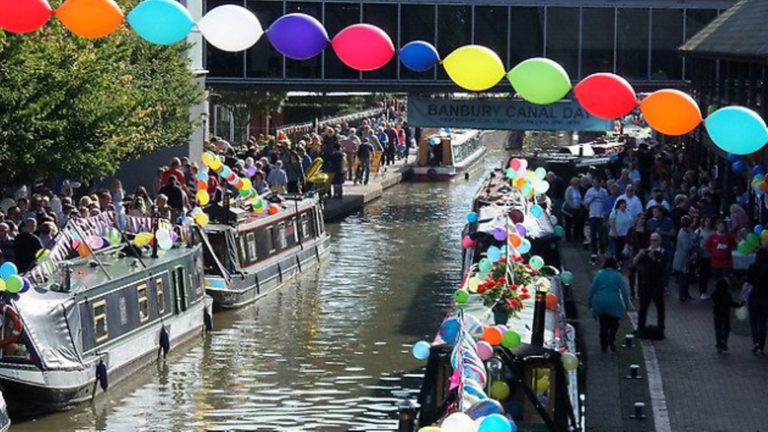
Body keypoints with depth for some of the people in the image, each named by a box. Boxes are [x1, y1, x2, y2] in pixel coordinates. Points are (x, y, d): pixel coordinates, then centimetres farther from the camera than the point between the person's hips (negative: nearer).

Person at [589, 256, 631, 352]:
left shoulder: (599, 275, 2)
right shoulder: (618, 276, -3)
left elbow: (592, 290, 2)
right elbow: (624, 291, -5)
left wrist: (590, 302, 11)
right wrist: (627, 304, 2)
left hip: (600, 304, 2)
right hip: (614, 304, -2)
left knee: (603, 325, 11)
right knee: (614, 323, 12)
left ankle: (603, 346, 10)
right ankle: (611, 340, -12)